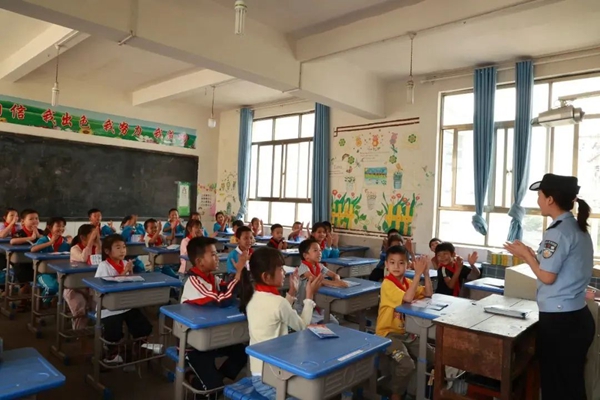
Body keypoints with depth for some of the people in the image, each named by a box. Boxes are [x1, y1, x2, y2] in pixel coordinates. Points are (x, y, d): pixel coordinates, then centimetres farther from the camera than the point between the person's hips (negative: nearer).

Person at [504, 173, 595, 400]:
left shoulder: (558, 231, -19)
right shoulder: (579, 229, 10)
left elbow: (547, 277, -19)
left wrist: (525, 254, -6)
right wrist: (532, 256, 12)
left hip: (559, 320, -9)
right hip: (577, 316, 9)